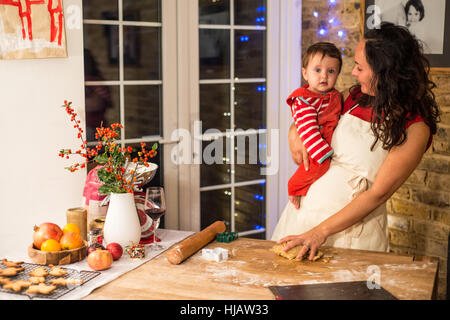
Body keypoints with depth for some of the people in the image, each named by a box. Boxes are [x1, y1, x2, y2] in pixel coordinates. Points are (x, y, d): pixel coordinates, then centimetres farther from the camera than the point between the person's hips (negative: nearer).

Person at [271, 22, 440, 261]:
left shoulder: (415, 129, -15)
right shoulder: (356, 97, 1)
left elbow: (379, 193, -17)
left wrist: (321, 231, -20)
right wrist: (295, 132, -5)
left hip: (354, 225, -5)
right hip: (307, 205, 5)